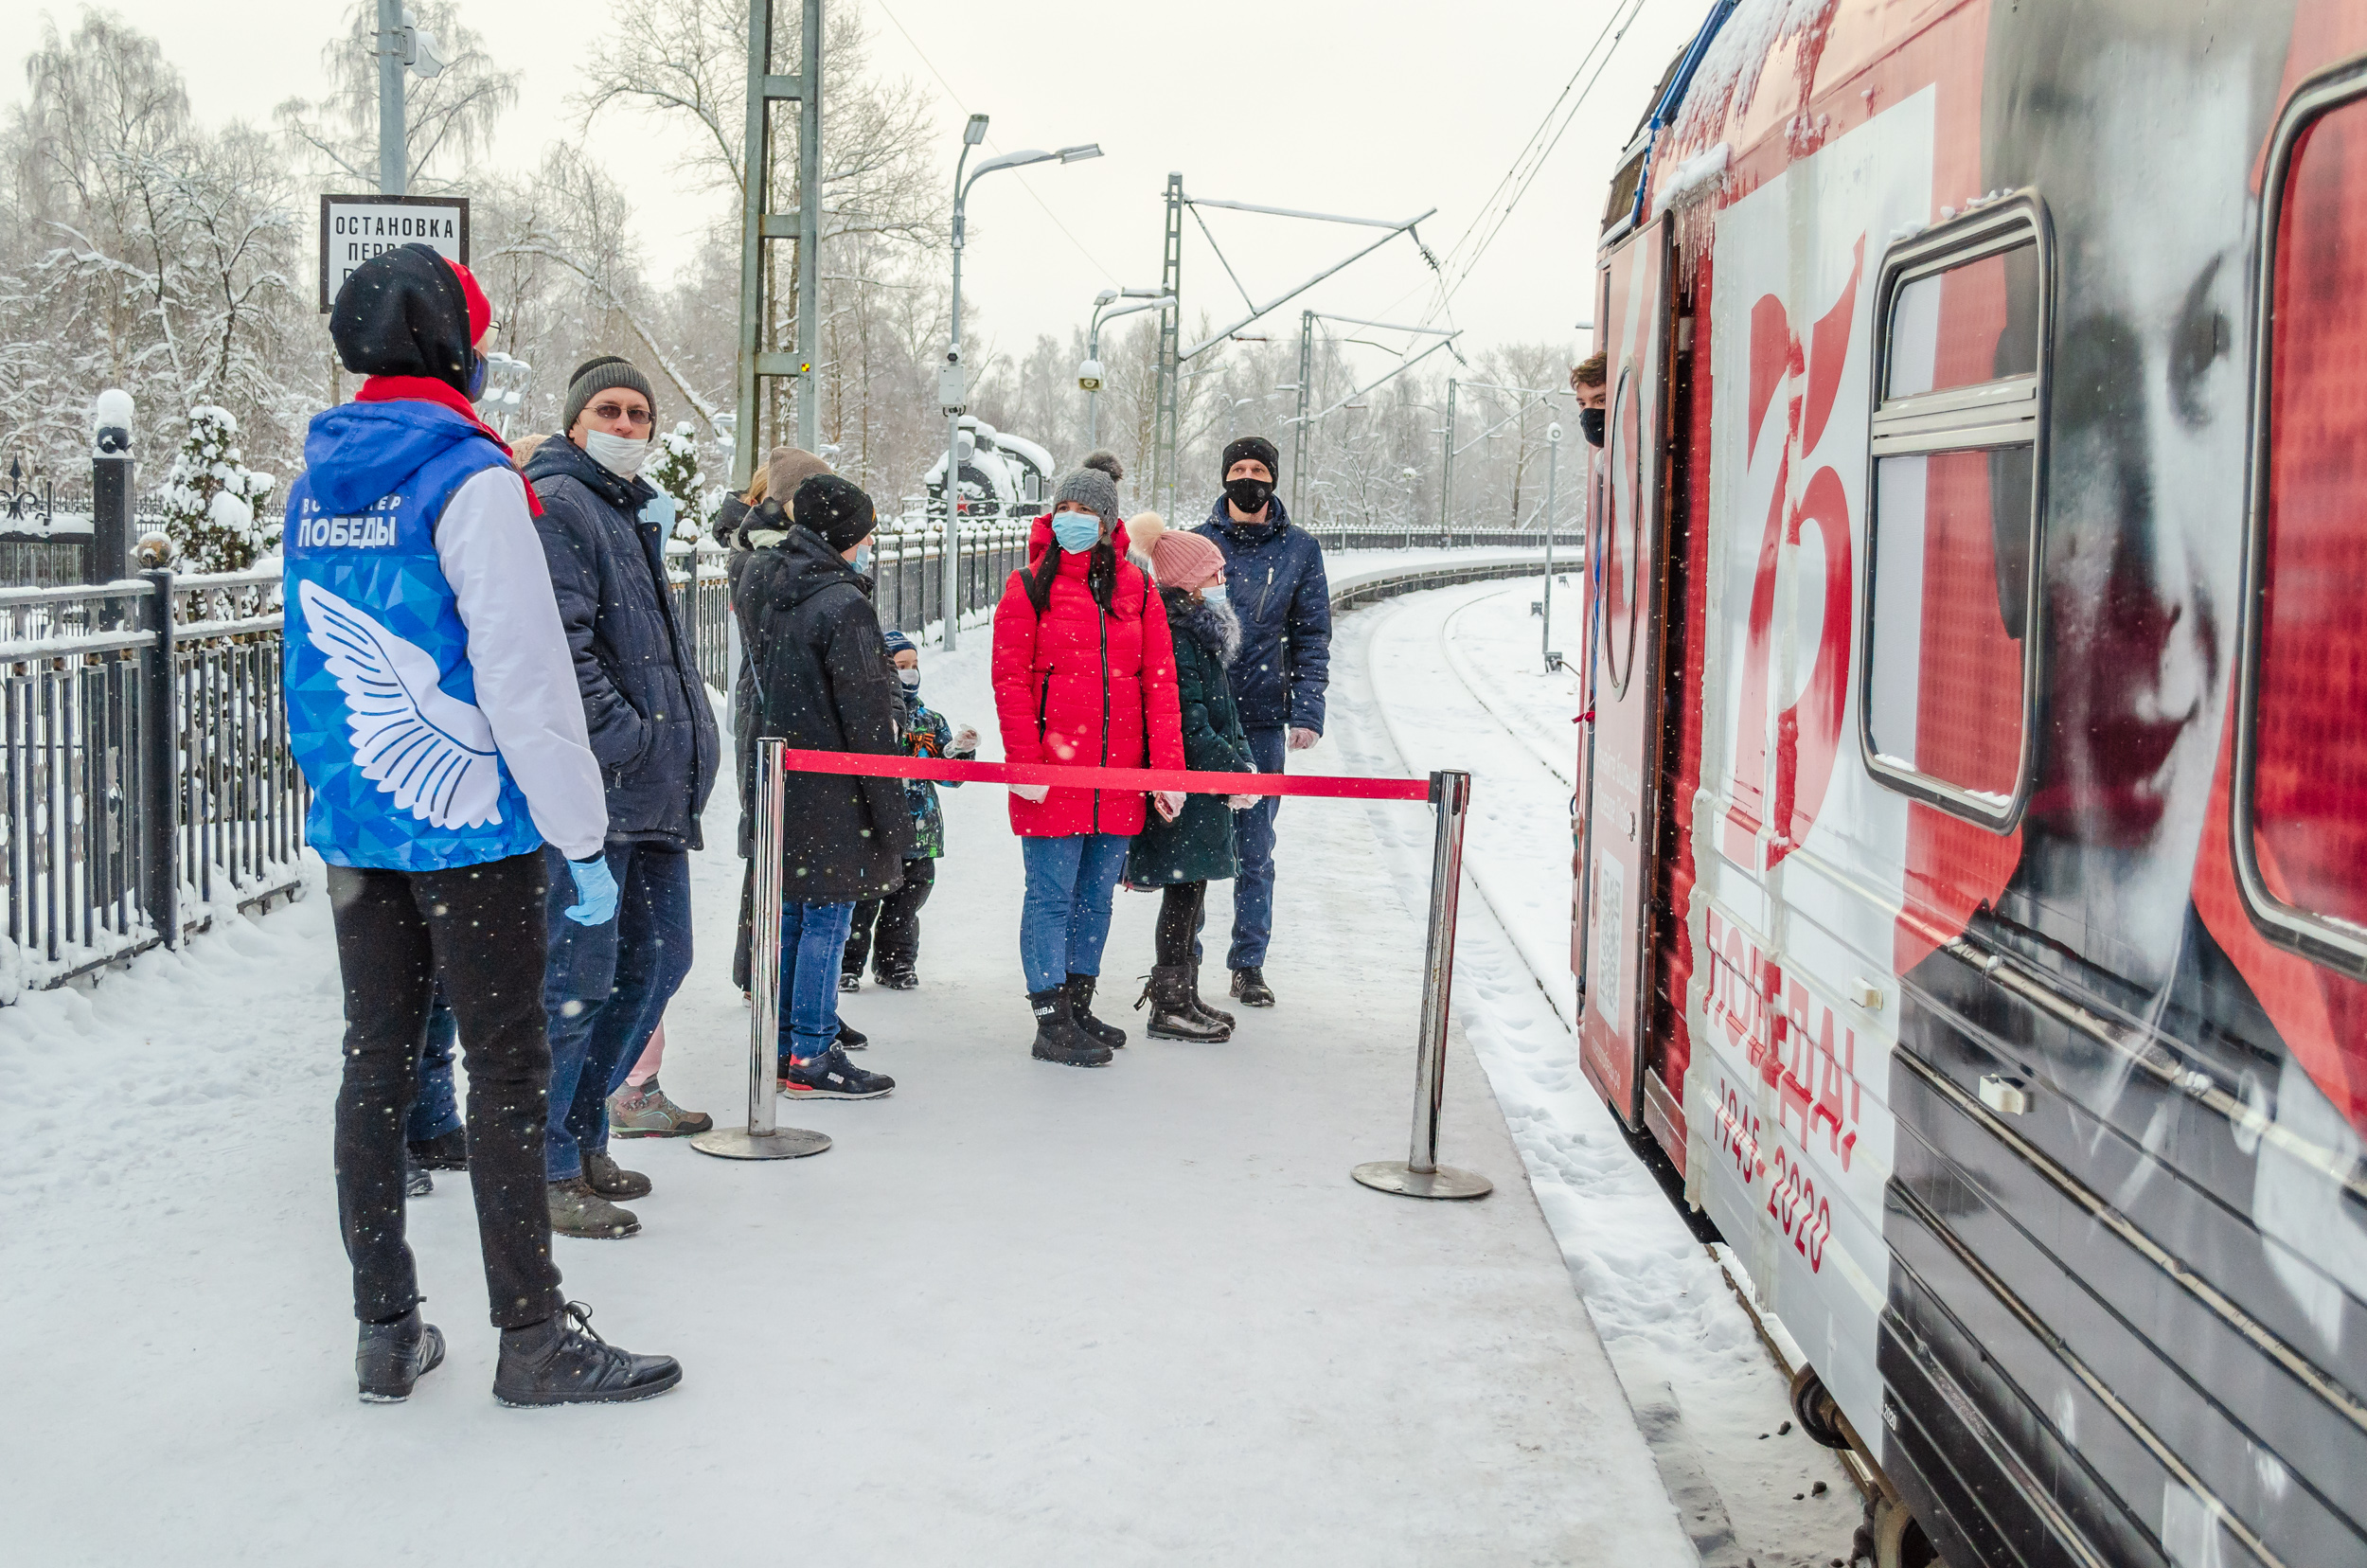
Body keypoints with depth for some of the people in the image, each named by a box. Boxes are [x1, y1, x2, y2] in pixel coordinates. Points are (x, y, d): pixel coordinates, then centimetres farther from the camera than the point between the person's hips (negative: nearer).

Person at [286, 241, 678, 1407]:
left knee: (376, 1066, 11)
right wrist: (580, 834, -13)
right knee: (508, 1070, 1)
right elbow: (525, 674, -17)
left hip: (352, 828, 7)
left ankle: (386, 1332, 19)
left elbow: (313, 664, 17)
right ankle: (533, 1339, 8)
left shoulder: (313, 485, 10)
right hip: (471, 827, -7)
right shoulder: (469, 478, -13)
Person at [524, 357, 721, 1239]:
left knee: (657, 960, 15)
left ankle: (581, 1136, 28)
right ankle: (546, 1168, 4)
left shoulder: (638, 515, 23)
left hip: (655, 794, 10)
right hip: (591, 785, -10)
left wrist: (685, 749, 19)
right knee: (578, 979, -6)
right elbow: (557, 644, -20)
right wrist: (624, 738, -18)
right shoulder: (558, 505, -8)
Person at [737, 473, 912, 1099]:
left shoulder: (760, 584, 7)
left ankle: (785, 1044, 24)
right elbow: (865, 714, -17)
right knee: (827, 917, -1)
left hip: (774, 773, 8)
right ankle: (813, 1058, 4)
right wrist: (891, 807, -12)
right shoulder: (842, 604, -18)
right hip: (830, 786, -8)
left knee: (790, 912, 16)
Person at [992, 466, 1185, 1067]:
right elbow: (1011, 681, -4)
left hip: (1119, 774, 4)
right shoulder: (1029, 587, -1)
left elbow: (1159, 681, 6)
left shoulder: (1136, 588, 8)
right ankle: (1052, 1023, 5)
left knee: (1096, 895, 13)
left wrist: (1167, 767, 0)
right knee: (1052, 896, -1)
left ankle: (1079, 1005, 26)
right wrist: (1024, 763, -12)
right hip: (1052, 771, -4)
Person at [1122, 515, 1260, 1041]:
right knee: (1185, 888, -5)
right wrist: (1230, 773, -17)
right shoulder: (1174, 634, -17)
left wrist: (1241, 761, 11)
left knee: (1189, 888, 15)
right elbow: (1186, 721, -20)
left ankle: (1182, 996, 23)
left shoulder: (1197, 629, 16)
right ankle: (1170, 1006, 1)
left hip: (1201, 785, 10)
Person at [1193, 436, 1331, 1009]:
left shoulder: (1300, 549, 6)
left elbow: (1312, 637, 6)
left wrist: (1307, 712, -5)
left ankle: (1249, 966, 15)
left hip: (1263, 719, 0)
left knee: (1255, 848, 6)